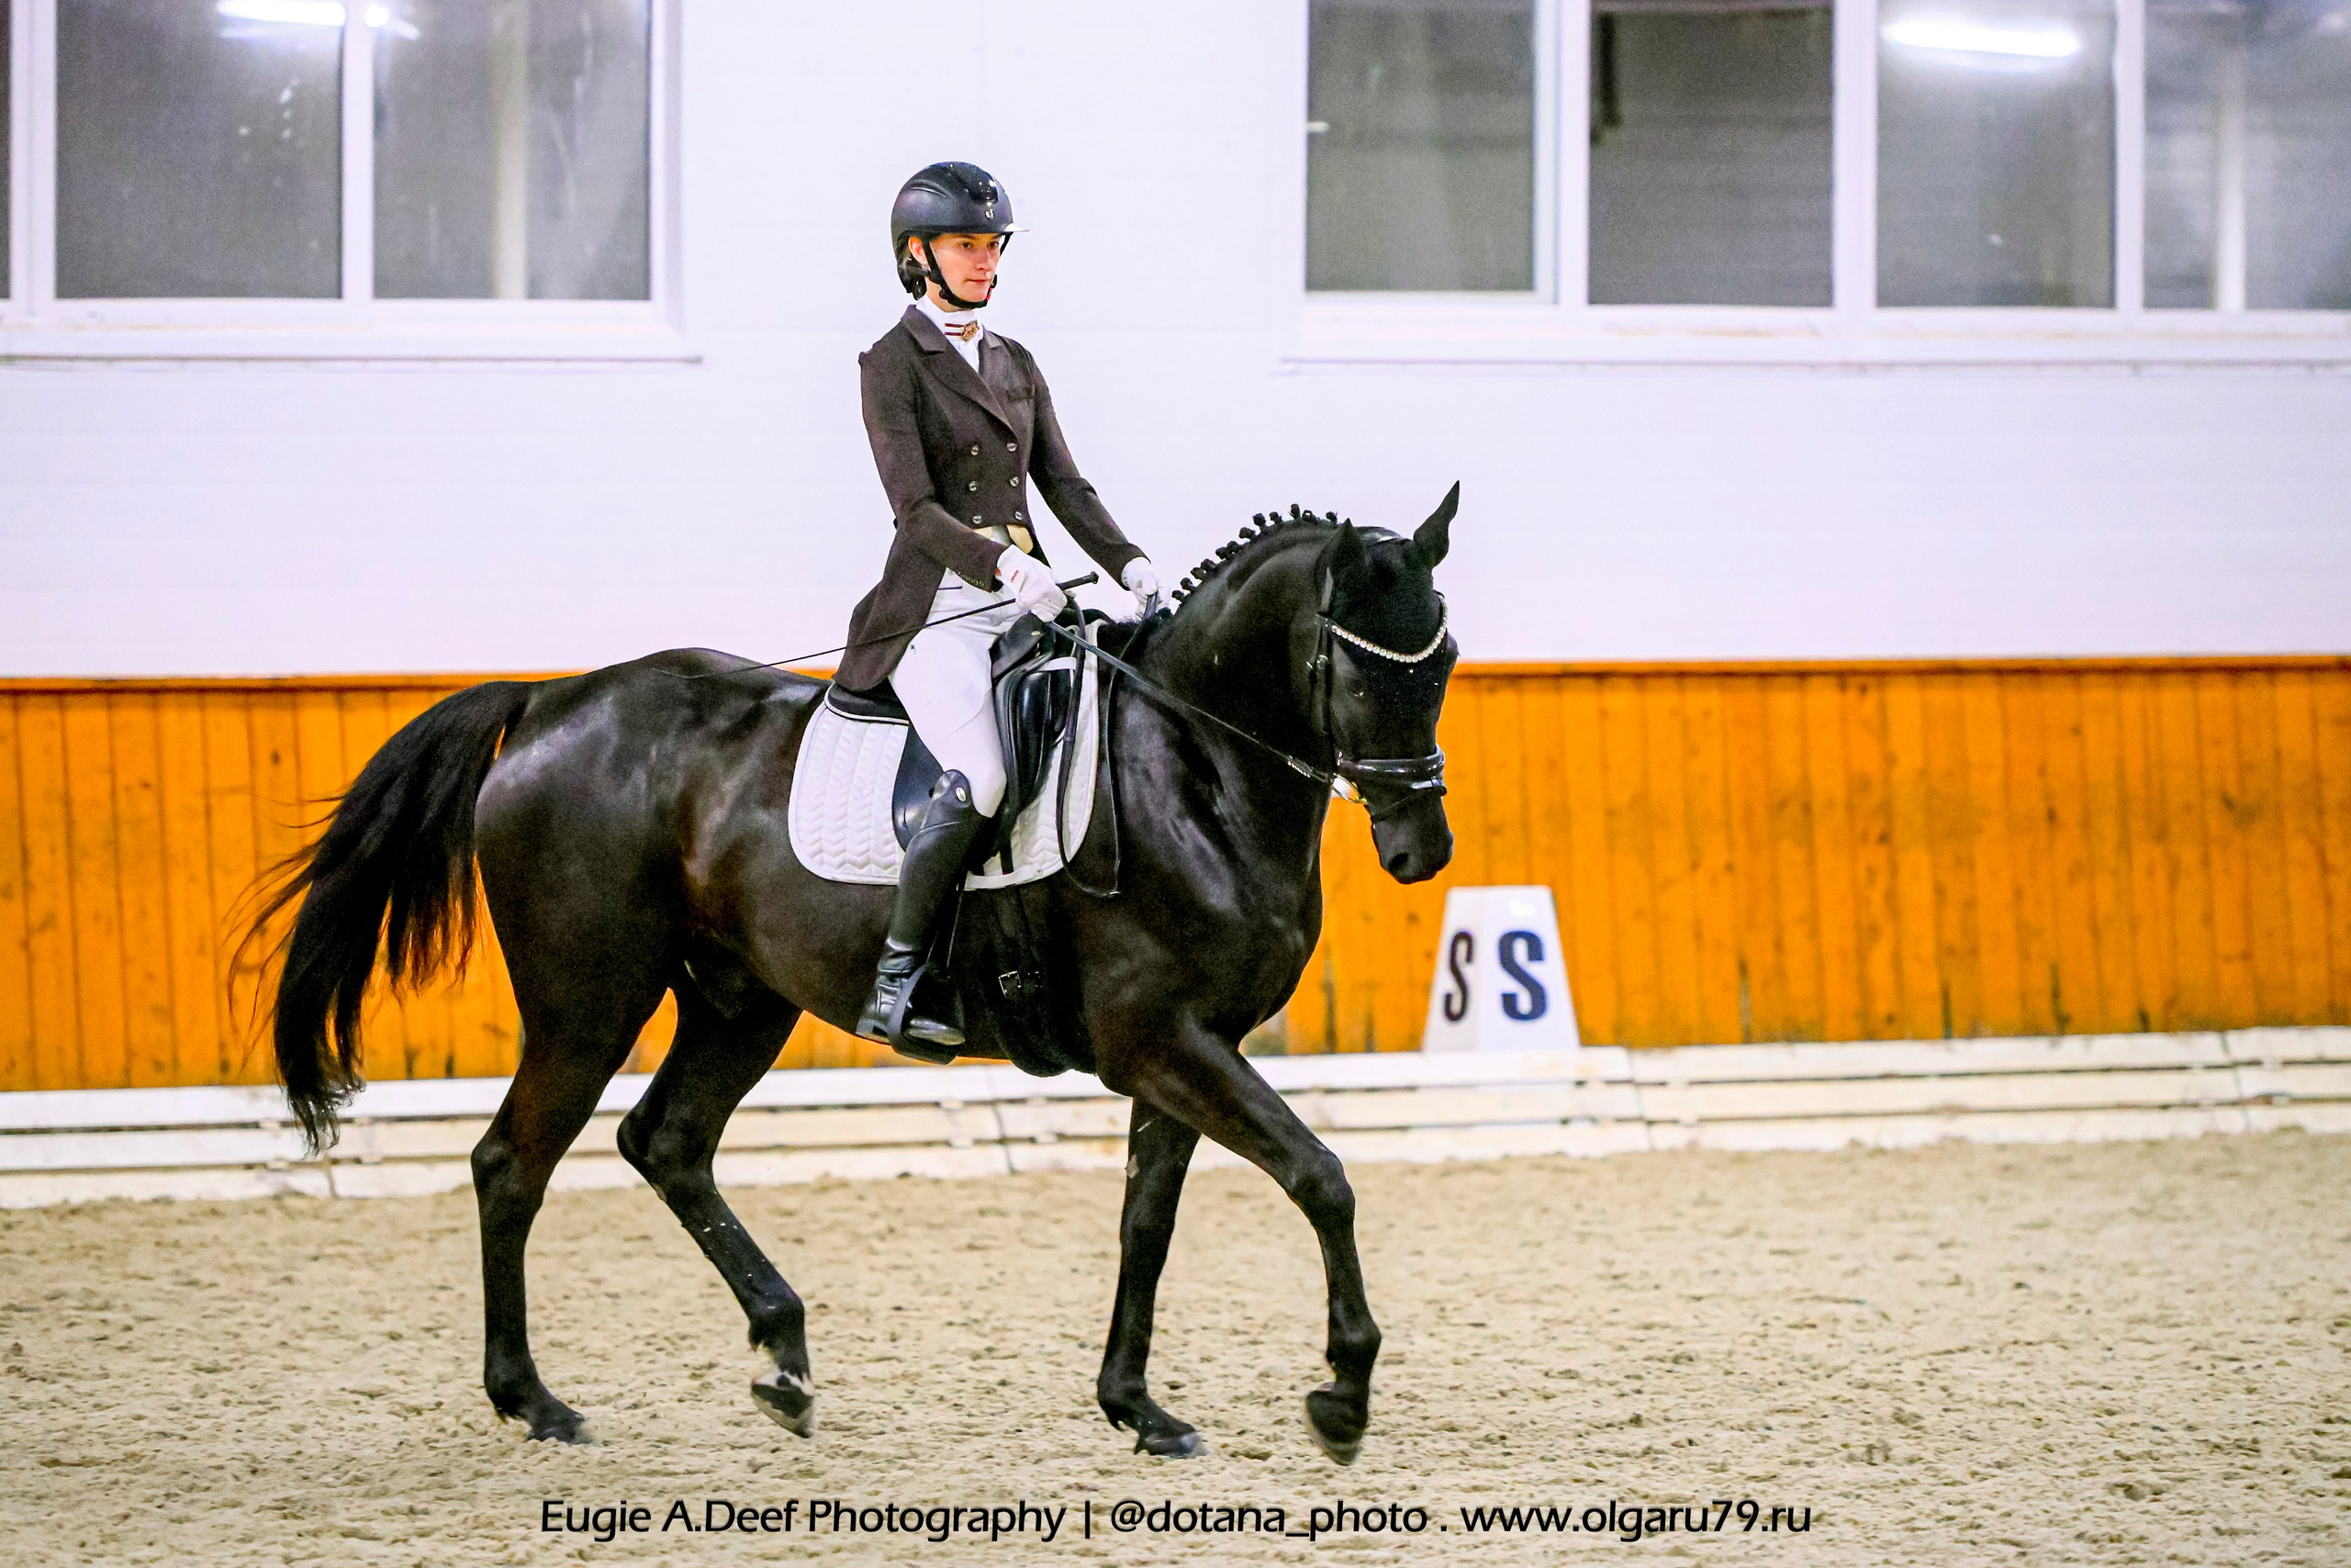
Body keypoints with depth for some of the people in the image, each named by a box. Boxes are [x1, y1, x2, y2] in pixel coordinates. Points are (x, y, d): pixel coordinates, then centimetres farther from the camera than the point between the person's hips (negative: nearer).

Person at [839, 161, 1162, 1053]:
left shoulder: (1015, 364, 19)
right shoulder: (893, 363, -2)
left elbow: (1063, 484, 13)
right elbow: (916, 510, -12)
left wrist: (1129, 564, -5)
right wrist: (1005, 567, -28)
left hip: (1022, 603, 7)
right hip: (937, 607, -7)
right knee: (980, 776, -29)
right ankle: (895, 978, -21)